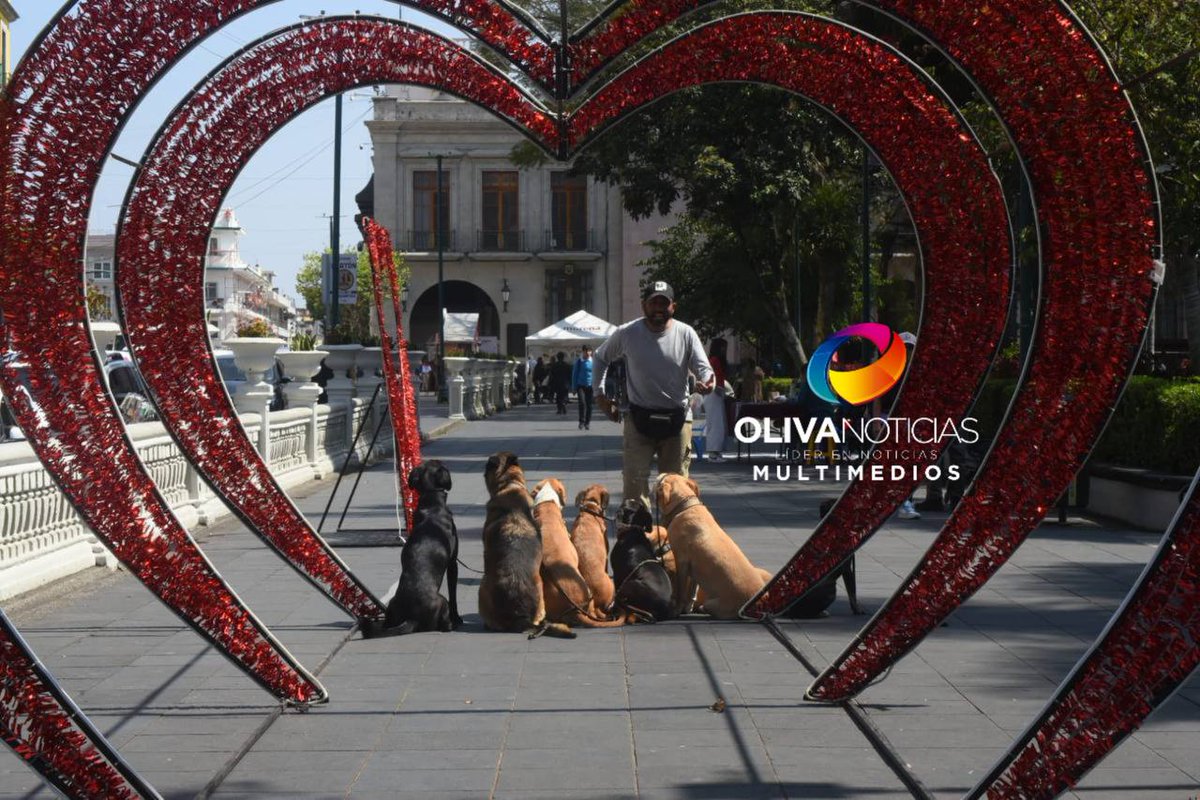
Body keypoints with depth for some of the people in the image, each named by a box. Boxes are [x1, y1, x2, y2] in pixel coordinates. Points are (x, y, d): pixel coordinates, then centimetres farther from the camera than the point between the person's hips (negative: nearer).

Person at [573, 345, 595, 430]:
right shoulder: (579, 361, 1)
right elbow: (574, 374, 5)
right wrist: (574, 388, 2)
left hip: (590, 386, 1)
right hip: (581, 385, -1)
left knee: (589, 404, 5)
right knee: (582, 403, -15)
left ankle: (588, 423, 15)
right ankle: (581, 422, -7)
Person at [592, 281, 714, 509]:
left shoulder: (686, 334, -2)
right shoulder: (627, 334, -1)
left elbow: (703, 367, -6)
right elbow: (600, 359, 15)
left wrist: (706, 381, -30)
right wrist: (599, 393, 8)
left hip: (677, 420, 1)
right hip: (639, 419, -1)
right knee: (634, 481, -7)